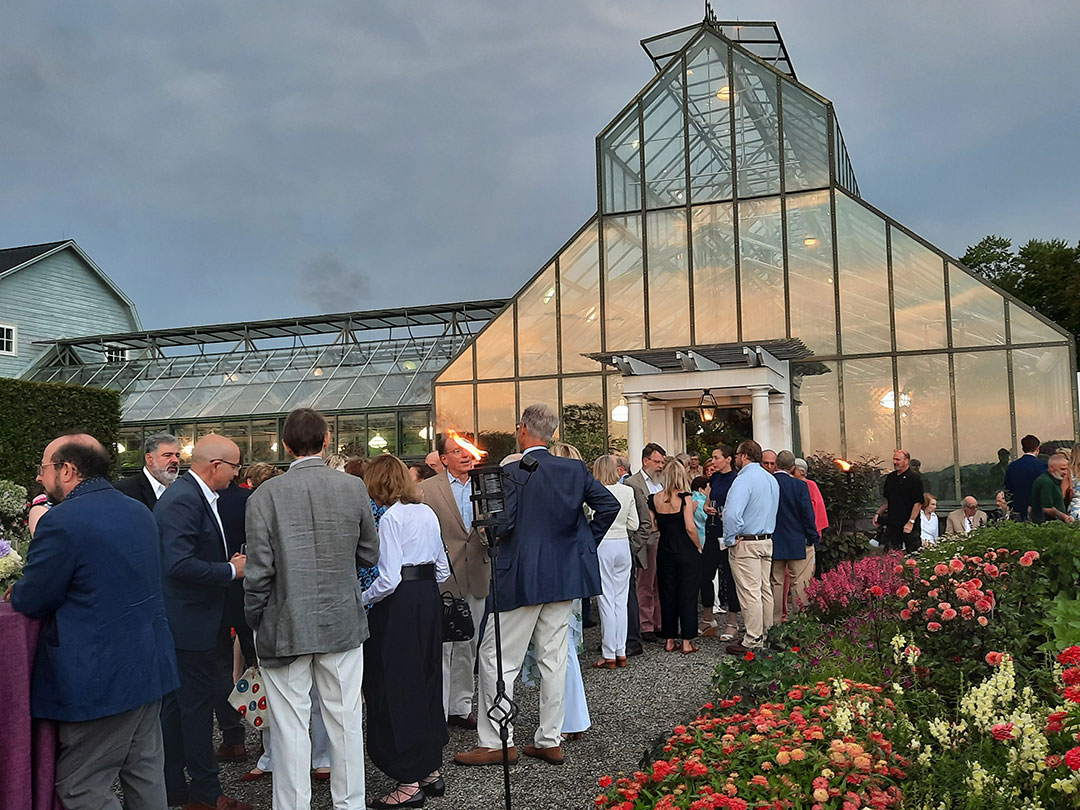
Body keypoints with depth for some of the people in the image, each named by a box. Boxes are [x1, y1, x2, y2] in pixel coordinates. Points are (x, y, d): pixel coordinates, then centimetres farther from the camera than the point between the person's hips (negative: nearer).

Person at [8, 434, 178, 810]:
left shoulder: (61, 521, -17)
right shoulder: (139, 512, 9)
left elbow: (30, 601, -11)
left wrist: (16, 591, 11)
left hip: (100, 678, -8)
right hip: (150, 666, 8)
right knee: (145, 775, 18)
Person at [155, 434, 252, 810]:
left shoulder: (194, 495, 10)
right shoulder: (183, 500, -22)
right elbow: (180, 565, -29)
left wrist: (232, 562, 7)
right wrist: (232, 569, -20)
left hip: (185, 620, 10)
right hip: (191, 623, -10)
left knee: (177, 704, 17)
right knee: (197, 704, 1)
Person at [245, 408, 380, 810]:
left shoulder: (265, 495, -11)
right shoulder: (354, 488, -5)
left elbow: (260, 570, -11)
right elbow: (369, 555, 3)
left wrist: (254, 619, 4)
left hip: (286, 626, -2)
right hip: (343, 622, 3)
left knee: (291, 727, 8)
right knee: (345, 720, 15)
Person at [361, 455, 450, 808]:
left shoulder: (391, 517, -13)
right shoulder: (428, 512, 10)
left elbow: (389, 578, -19)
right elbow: (443, 568, 12)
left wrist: (362, 599, -6)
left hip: (400, 605, -8)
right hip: (430, 599, 8)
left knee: (396, 689, 2)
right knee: (426, 681, 16)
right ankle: (432, 770, 25)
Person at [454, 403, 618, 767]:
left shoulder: (513, 473, -14)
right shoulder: (574, 469, 3)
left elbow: (503, 525, -19)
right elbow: (610, 504, 2)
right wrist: (586, 542, 10)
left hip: (522, 578, -6)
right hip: (564, 575, 6)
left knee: (496, 657, 6)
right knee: (553, 658, 13)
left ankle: (497, 743, 10)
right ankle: (550, 741, 20)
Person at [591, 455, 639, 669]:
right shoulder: (628, 491, 2)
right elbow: (633, 524, 6)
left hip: (603, 545, -4)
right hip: (623, 545, 5)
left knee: (606, 601, 1)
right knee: (621, 600, 10)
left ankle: (609, 655, 5)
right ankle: (621, 653, 14)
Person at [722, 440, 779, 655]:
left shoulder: (744, 479, -17)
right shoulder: (772, 479, 13)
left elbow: (732, 514, -27)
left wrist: (730, 539, -15)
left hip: (746, 543, -9)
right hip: (767, 541, 9)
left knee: (749, 592, -4)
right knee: (765, 589, 14)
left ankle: (752, 642, 0)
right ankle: (767, 635, 21)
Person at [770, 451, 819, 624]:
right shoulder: (800, 485, -12)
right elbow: (807, 514, -11)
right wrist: (813, 537, 1)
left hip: (773, 543, 3)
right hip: (797, 543, -3)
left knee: (775, 583, 11)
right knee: (799, 584, 4)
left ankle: (775, 621, 17)